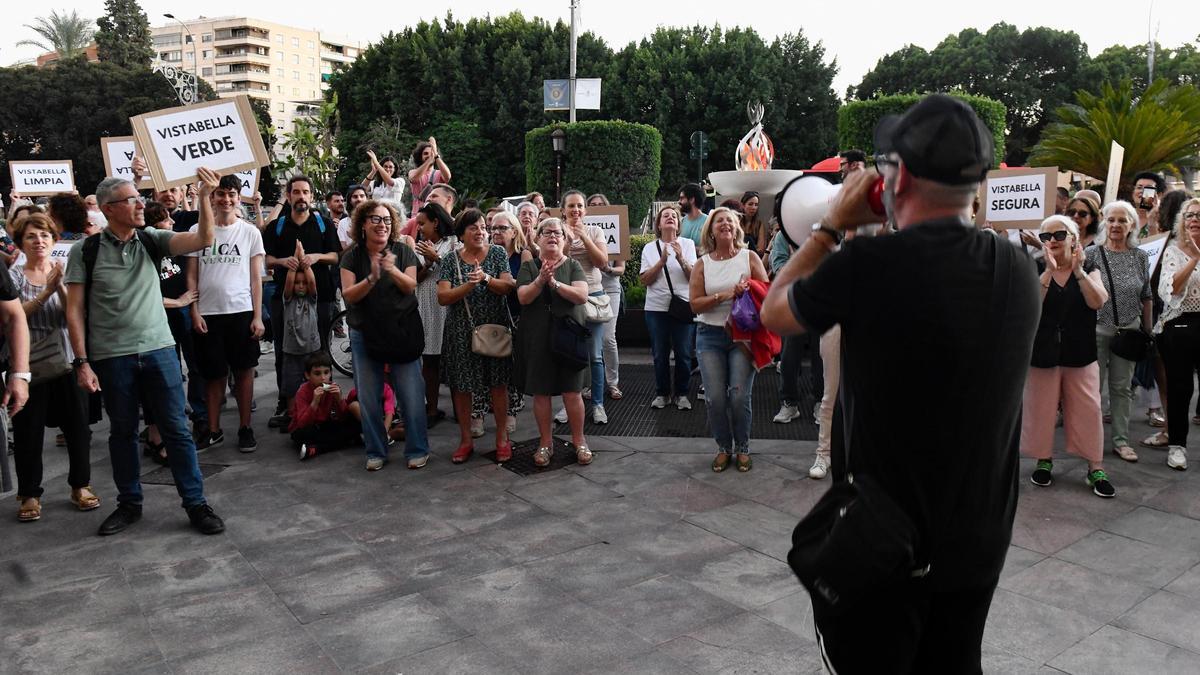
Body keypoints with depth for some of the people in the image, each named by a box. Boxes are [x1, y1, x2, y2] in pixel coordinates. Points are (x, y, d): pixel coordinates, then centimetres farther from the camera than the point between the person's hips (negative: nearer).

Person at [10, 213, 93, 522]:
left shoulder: (65, 273, 6)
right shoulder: (13, 276, 1)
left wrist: (60, 286, -20)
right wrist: (46, 291, -20)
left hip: (67, 362, 2)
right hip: (29, 366, -1)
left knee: (77, 426, 6)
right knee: (28, 433, 4)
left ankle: (80, 485, 21)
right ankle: (29, 494, 17)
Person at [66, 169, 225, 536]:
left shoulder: (151, 240, 4)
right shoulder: (85, 251, -1)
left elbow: (203, 239, -8)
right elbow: (75, 310, -1)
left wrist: (204, 197, -20)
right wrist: (82, 362, -6)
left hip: (159, 349, 1)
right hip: (111, 357, -1)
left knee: (176, 429, 3)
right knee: (122, 432, 12)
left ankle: (196, 503, 10)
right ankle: (129, 503, 28)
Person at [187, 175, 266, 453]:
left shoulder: (250, 232, 3)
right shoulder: (197, 230, 4)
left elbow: (256, 278, 3)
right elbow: (191, 276, 6)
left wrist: (258, 316, -3)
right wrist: (194, 312, -3)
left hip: (241, 312, -1)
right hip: (208, 313, 1)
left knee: (244, 370, 5)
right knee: (214, 374, 8)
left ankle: (245, 428, 15)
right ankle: (213, 430, 19)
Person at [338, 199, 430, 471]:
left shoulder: (403, 252, 0)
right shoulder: (352, 257, 1)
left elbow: (410, 286, -7)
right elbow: (349, 295, -8)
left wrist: (393, 270, -25)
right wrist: (372, 278, -24)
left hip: (403, 333, -1)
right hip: (365, 335, 1)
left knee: (411, 395, -2)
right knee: (369, 397, 6)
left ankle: (417, 450, 12)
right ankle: (375, 452, 20)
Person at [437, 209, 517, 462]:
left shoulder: (498, 253, 1)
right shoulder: (452, 259, 1)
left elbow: (509, 287, -9)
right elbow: (443, 297, -8)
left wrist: (486, 278, -25)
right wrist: (469, 285, -22)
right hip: (461, 332, 1)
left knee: (498, 384, 4)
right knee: (461, 385, 5)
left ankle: (502, 438, 18)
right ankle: (465, 440, 19)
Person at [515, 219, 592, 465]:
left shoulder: (573, 265, 4)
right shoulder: (529, 266, 6)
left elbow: (582, 296, -10)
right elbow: (523, 297, -7)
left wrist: (555, 283, -21)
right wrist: (541, 280, -22)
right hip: (537, 338, 1)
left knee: (572, 391, 0)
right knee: (541, 392, 5)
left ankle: (579, 440, 16)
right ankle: (545, 442, 18)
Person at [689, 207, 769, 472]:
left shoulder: (749, 257, 2)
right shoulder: (702, 264, 5)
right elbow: (695, 304, -3)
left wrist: (747, 290, -18)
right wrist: (724, 295, -15)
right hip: (710, 336, 1)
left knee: (739, 395, -6)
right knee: (715, 397, -1)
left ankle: (742, 448, 14)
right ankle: (723, 448, 18)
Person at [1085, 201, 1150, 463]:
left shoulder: (1141, 257, 3)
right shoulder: (1092, 254, -5)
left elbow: (1145, 297, 9)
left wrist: (1148, 330, 10)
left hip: (1129, 330, 3)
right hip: (1097, 328, -3)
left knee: (1122, 387, 10)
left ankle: (1121, 440, 18)